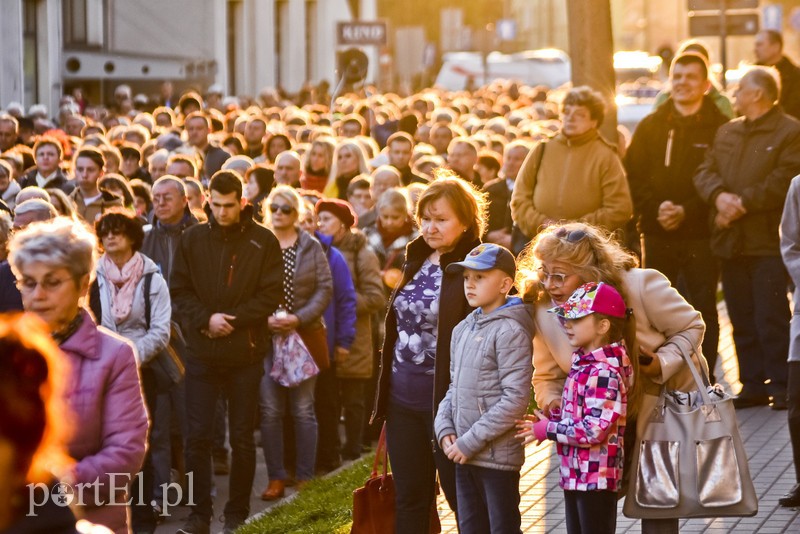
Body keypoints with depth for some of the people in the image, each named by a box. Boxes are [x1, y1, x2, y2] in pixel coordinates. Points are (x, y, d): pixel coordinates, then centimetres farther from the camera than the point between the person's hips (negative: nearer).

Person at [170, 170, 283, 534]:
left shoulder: (262, 242, -1)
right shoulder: (192, 239, 4)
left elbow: (270, 295, -4)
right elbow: (179, 290, 2)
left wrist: (231, 320, -13)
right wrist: (206, 319, -13)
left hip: (245, 353, -1)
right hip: (201, 352, 1)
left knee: (242, 438, 6)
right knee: (197, 435, -1)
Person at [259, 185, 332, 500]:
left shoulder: (311, 248, 4)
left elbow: (325, 288, 1)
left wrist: (299, 318, -11)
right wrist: (264, 319, -14)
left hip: (305, 334, 0)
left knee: (303, 409, 3)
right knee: (270, 410, 0)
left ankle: (305, 478, 10)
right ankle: (276, 478, 8)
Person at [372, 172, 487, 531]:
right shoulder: (416, 261, 10)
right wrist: (384, 392, 14)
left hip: (446, 400, -7)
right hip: (403, 398, 7)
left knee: (464, 502, 4)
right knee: (409, 501, 14)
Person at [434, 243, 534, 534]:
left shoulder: (510, 332, -13)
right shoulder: (462, 330, 11)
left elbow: (516, 399, -19)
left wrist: (471, 441, -17)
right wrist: (445, 429, 0)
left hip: (497, 453, -8)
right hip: (464, 455, 8)